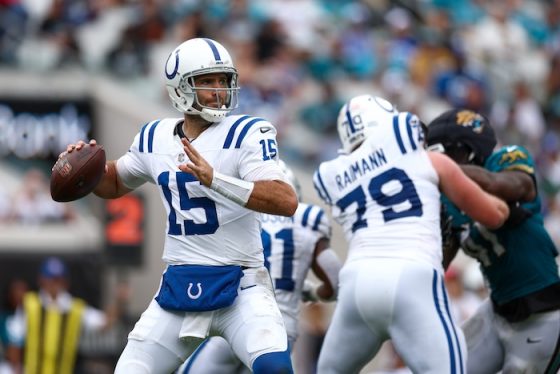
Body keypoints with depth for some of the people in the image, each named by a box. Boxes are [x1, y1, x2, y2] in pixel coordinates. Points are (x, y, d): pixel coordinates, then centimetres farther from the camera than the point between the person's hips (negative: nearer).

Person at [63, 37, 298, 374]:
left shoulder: (246, 134, -9)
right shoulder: (155, 138, 8)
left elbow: (287, 202, -24)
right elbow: (116, 185, 27)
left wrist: (215, 180, -33)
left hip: (239, 286, -5)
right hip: (179, 286, 5)